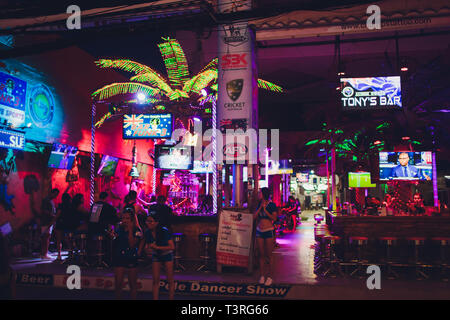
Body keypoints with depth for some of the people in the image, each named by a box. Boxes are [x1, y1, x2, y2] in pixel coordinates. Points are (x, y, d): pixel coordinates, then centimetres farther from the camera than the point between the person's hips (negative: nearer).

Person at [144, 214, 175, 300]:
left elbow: (172, 247, -26)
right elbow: (147, 244, 5)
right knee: (155, 280, 3)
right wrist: (148, 248, -19)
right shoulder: (148, 232, -11)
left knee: (170, 280, 1)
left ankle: (171, 298, 11)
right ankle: (155, 298, 10)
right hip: (156, 256, 4)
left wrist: (157, 247, -30)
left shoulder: (164, 231, -25)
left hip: (167, 255, -4)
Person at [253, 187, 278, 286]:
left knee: (269, 255, 0)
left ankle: (269, 277, 9)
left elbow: (274, 218, -13)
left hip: (268, 231, -4)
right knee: (261, 254, 8)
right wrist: (260, 207, -7)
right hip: (259, 231, 4)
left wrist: (265, 209, -16)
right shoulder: (259, 204, 9)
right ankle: (262, 275, 16)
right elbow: (254, 217, 2)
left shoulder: (272, 205, -5)